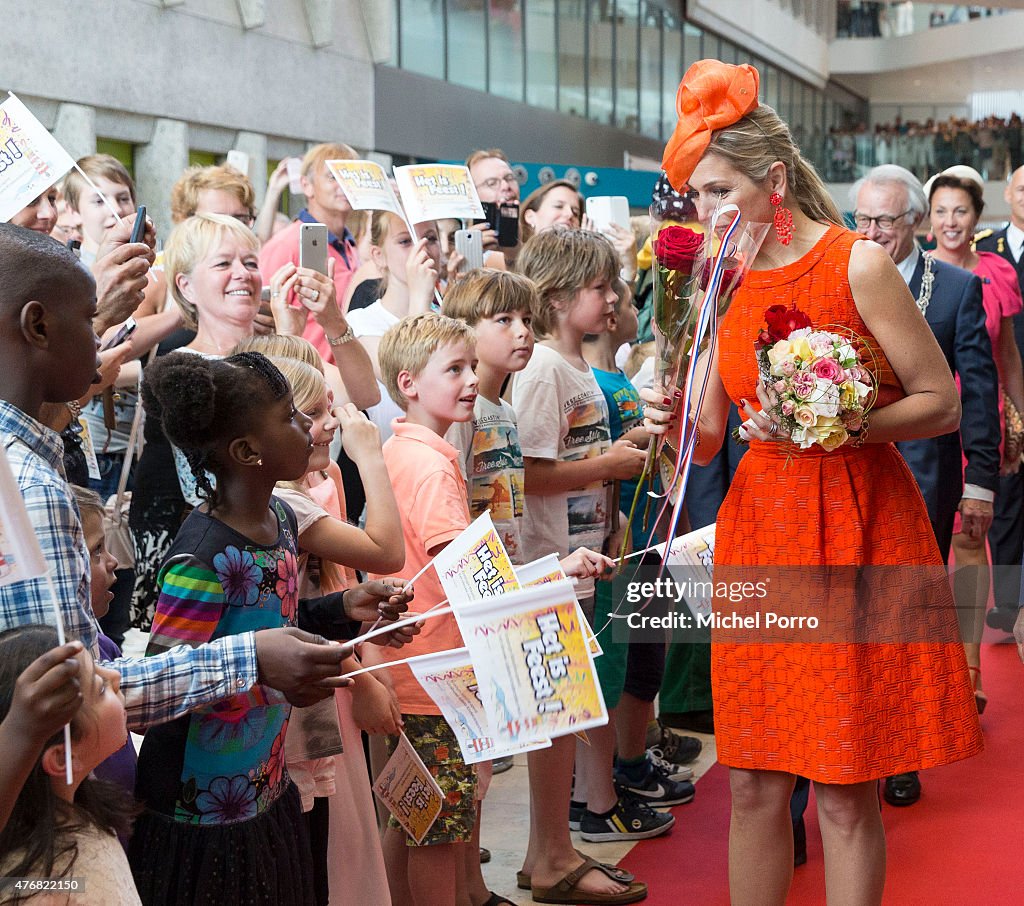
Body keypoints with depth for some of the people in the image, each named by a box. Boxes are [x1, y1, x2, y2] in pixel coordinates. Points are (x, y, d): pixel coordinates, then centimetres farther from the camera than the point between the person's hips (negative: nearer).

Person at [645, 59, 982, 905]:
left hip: (857, 527, -5)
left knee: (845, 788, 1)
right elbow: (706, 440, 10)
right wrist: (671, 423, -12)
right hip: (759, 527, 5)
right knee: (754, 779, 8)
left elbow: (943, 402, -7)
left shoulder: (857, 264, -7)